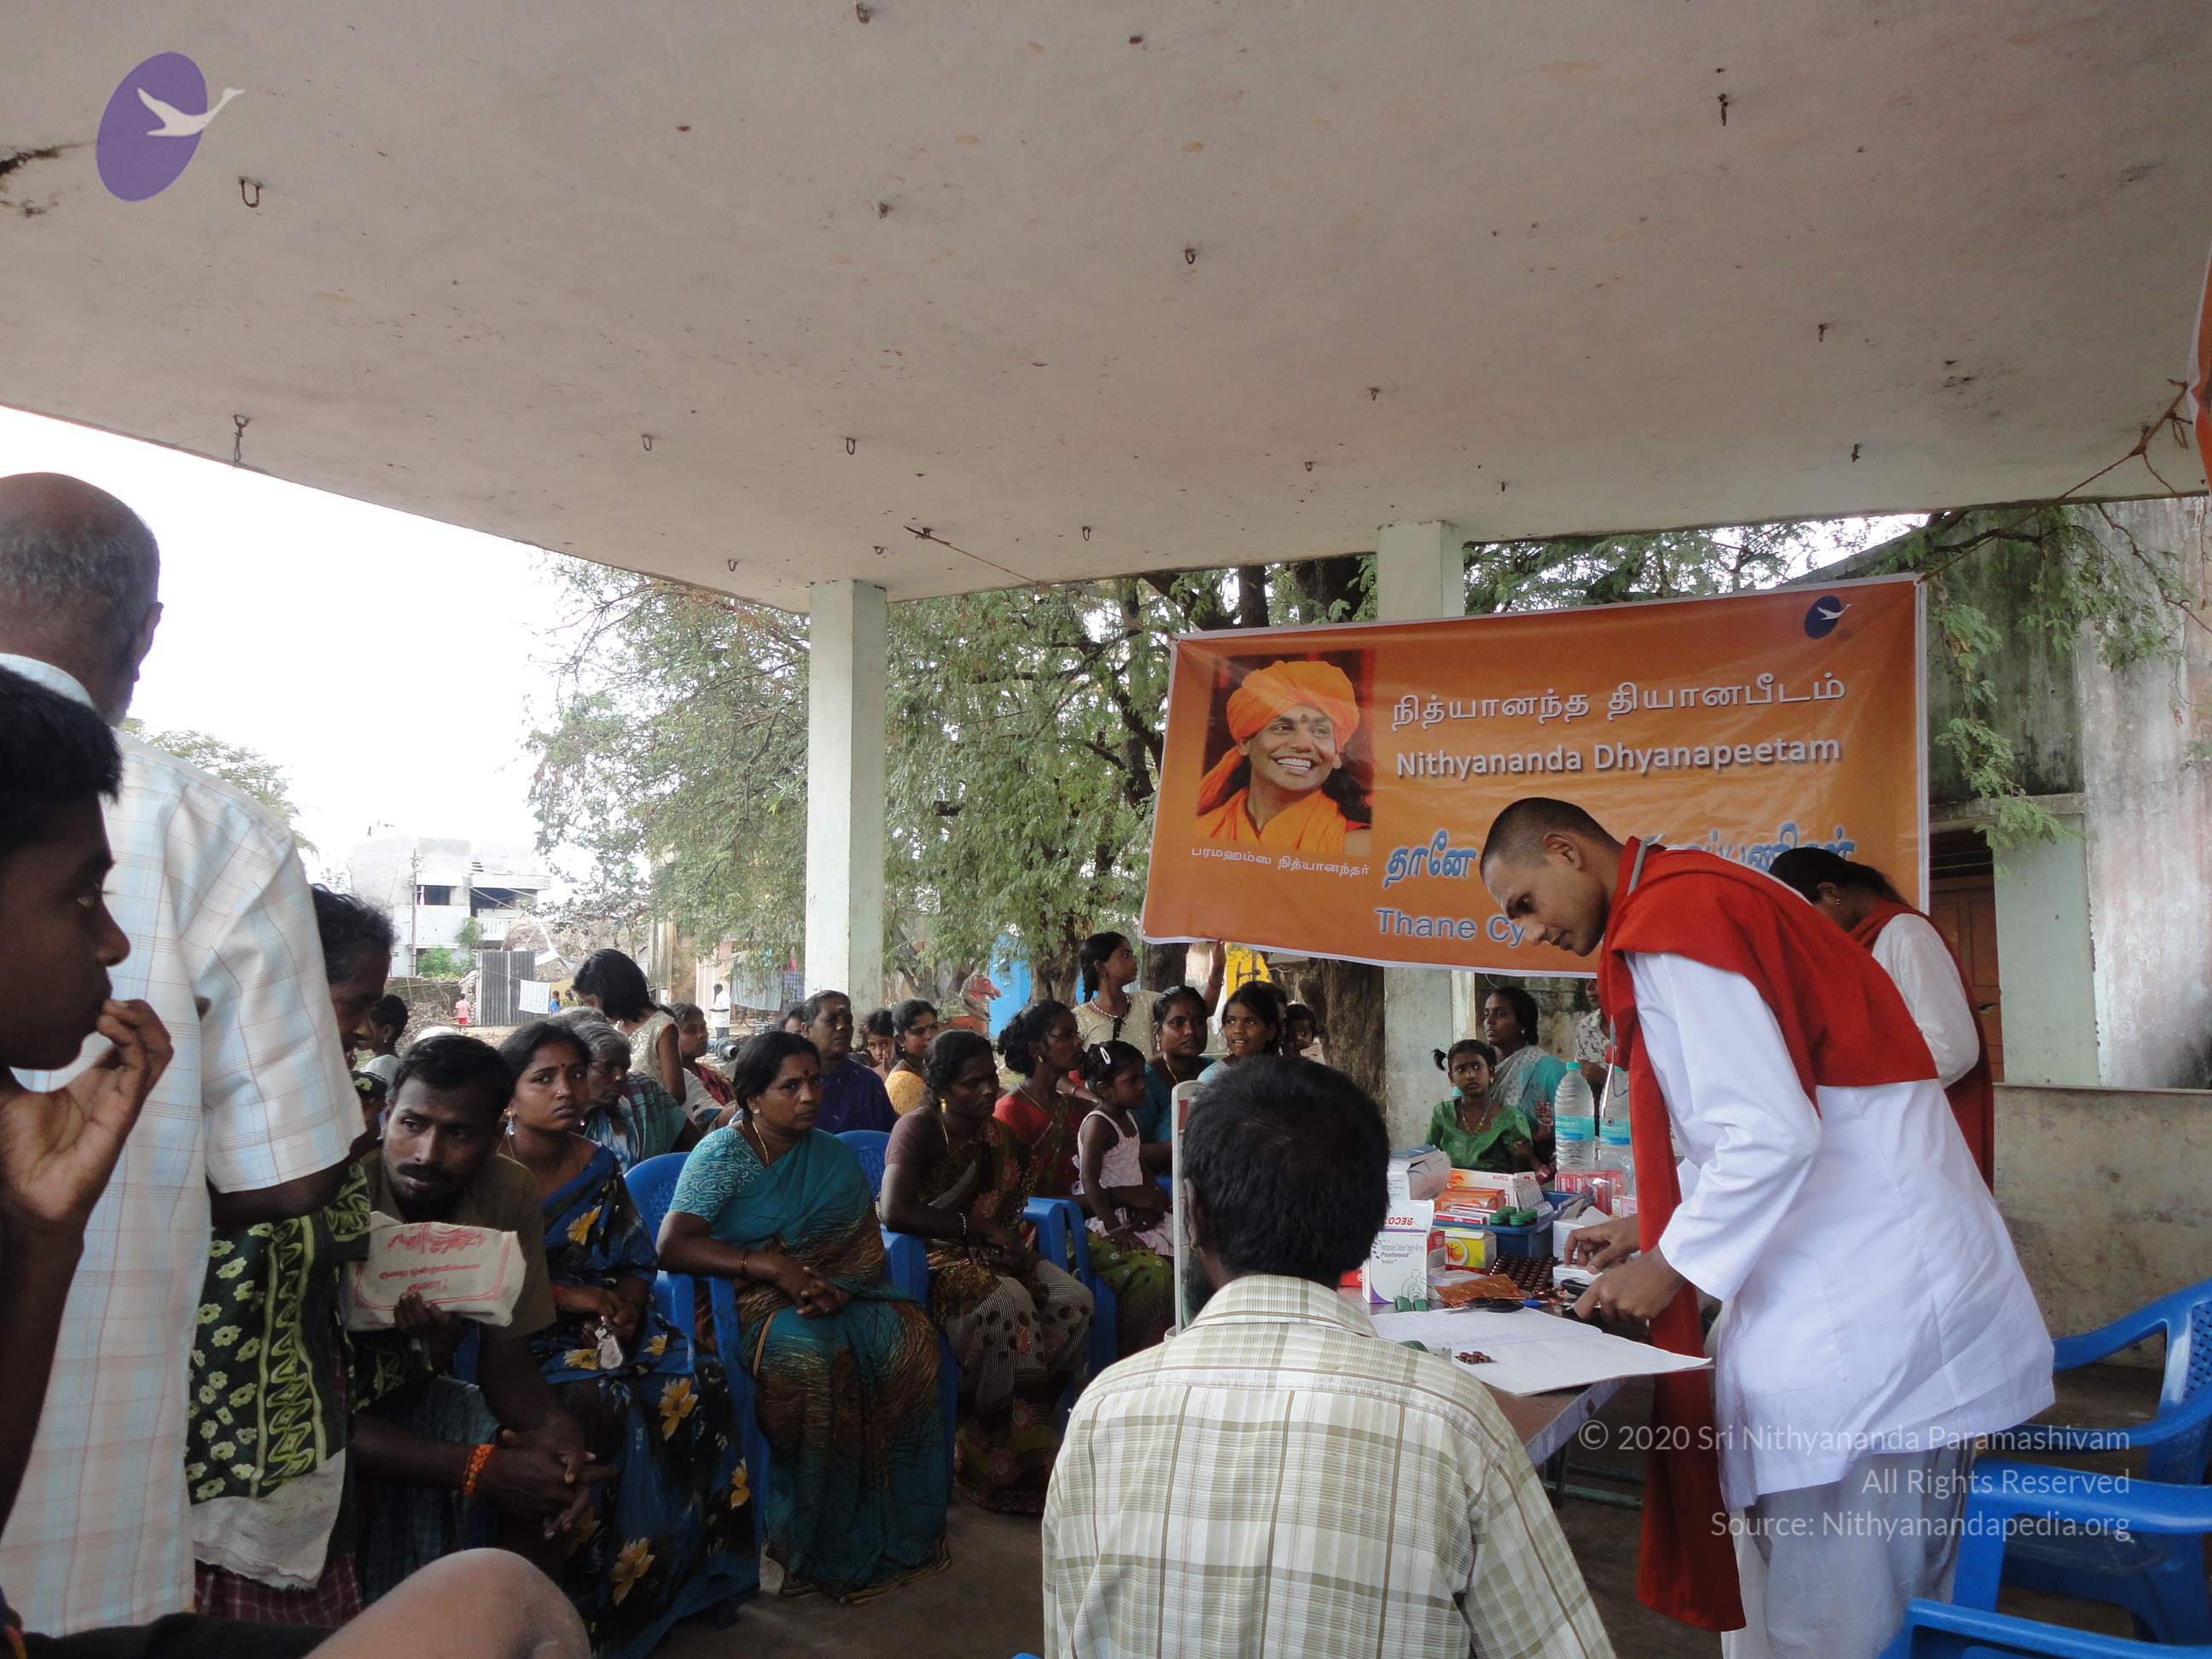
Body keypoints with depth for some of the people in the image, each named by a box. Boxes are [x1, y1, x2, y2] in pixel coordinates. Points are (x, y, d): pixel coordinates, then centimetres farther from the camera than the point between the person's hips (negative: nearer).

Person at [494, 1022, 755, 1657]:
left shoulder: (600, 1166, 9)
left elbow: (638, 1260, 10)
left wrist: (624, 1306, -11)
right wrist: (566, 1295, -20)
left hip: (605, 1323, 5)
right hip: (518, 1335, -5)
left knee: (697, 1385, -17)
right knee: (601, 1406, -31)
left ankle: (688, 1568, 0)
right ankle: (592, 1589, -12)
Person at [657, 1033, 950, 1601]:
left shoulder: (833, 1155, 10)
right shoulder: (723, 1155, -5)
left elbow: (868, 1246, 5)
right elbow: (672, 1245, -18)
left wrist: (839, 1287, -18)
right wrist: (773, 1266, -26)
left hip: (833, 1293, 5)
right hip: (747, 1297, -4)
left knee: (908, 1337, -23)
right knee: (810, 1352, -35)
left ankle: (895, 1525, -11)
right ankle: (820, 1541, -18)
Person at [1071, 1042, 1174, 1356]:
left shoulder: (1128, 1117, 13)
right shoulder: (1098, 1124, -15)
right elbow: (1089, 1181, -22)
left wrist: (1152, 1196, 4)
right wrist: (1113, 1228, -25)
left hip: (1135, 1215, 9)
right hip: (1101, 1223, -9)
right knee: (1152, 1269, -27)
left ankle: (1165, 1335, 2)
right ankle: (1131, 1348, -13)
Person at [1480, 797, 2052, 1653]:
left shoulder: (1671, 919, -16)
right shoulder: (1701, 898, 15)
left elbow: (1772, 1137, -23)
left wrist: (1669, 1267, -11)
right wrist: (1651, 1224, 21)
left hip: (1859, 1319, -10)